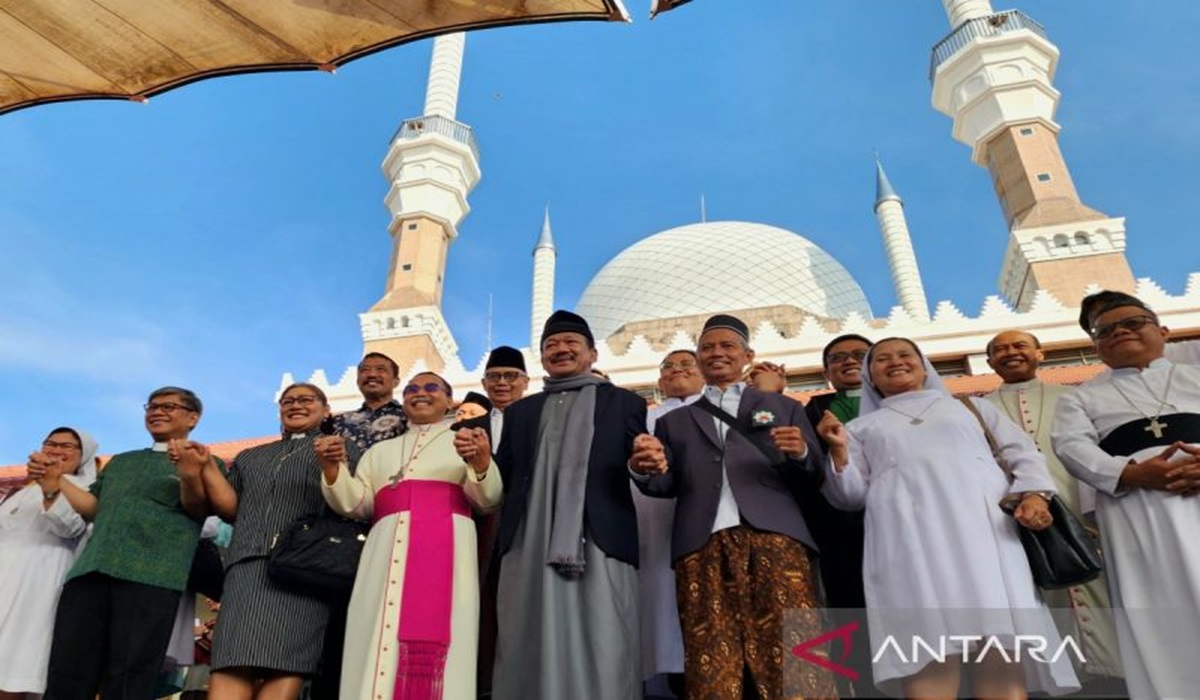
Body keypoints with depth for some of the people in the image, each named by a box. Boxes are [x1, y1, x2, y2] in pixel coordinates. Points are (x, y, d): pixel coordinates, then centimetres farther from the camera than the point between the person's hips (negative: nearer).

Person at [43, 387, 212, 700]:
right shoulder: (121, 462, 29)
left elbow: (197, 509, -6)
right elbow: (93, 508, 25)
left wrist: (190, 476, -26)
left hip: (152, 576, -6)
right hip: (90, 571, 6)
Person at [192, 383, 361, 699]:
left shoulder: (343, 449, 16)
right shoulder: (250, 457, 30)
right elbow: (231, 509, 20)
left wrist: (335, 465, -14)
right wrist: (207, 467, 9)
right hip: (249, 565, 4)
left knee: (286, 665, -15)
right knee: (230, 665, -15)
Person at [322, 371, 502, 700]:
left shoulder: (467, 440, 17)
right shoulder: (380, 451, 27)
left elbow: (487, 498, 4)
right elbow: (356, 504, 17)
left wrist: (481, 464, -18)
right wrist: (331, 468, -1)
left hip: (445, 550, -3)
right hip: (386, 553, 3)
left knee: (433, 650, -11)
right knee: (377, 651, -5)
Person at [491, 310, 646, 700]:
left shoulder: (624, 404, 16)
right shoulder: (520, 412, 23)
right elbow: (503, 478, 14)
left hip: (599, 549, -2)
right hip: (529, 550, 3)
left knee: (602, 658, -7)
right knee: (533, 654, 2)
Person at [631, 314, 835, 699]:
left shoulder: (782, 407, 22)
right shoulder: (674, 421, 25)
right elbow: (667, 485, 14)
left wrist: (801, 453, -10)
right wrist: (645, 469, -9)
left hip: (772, 536, -1)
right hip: (700, 547, 2)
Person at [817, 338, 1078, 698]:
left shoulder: (972, 407, 31)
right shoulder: (861, 427, 28)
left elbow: (1022, 453, 19)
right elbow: (852, 496, 19)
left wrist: (1033, 493, -2)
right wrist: (839, 453, 0)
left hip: (984, 525, 1)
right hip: (908, 536, -1)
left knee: (1001, 647, -15)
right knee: (928, 659, -17)